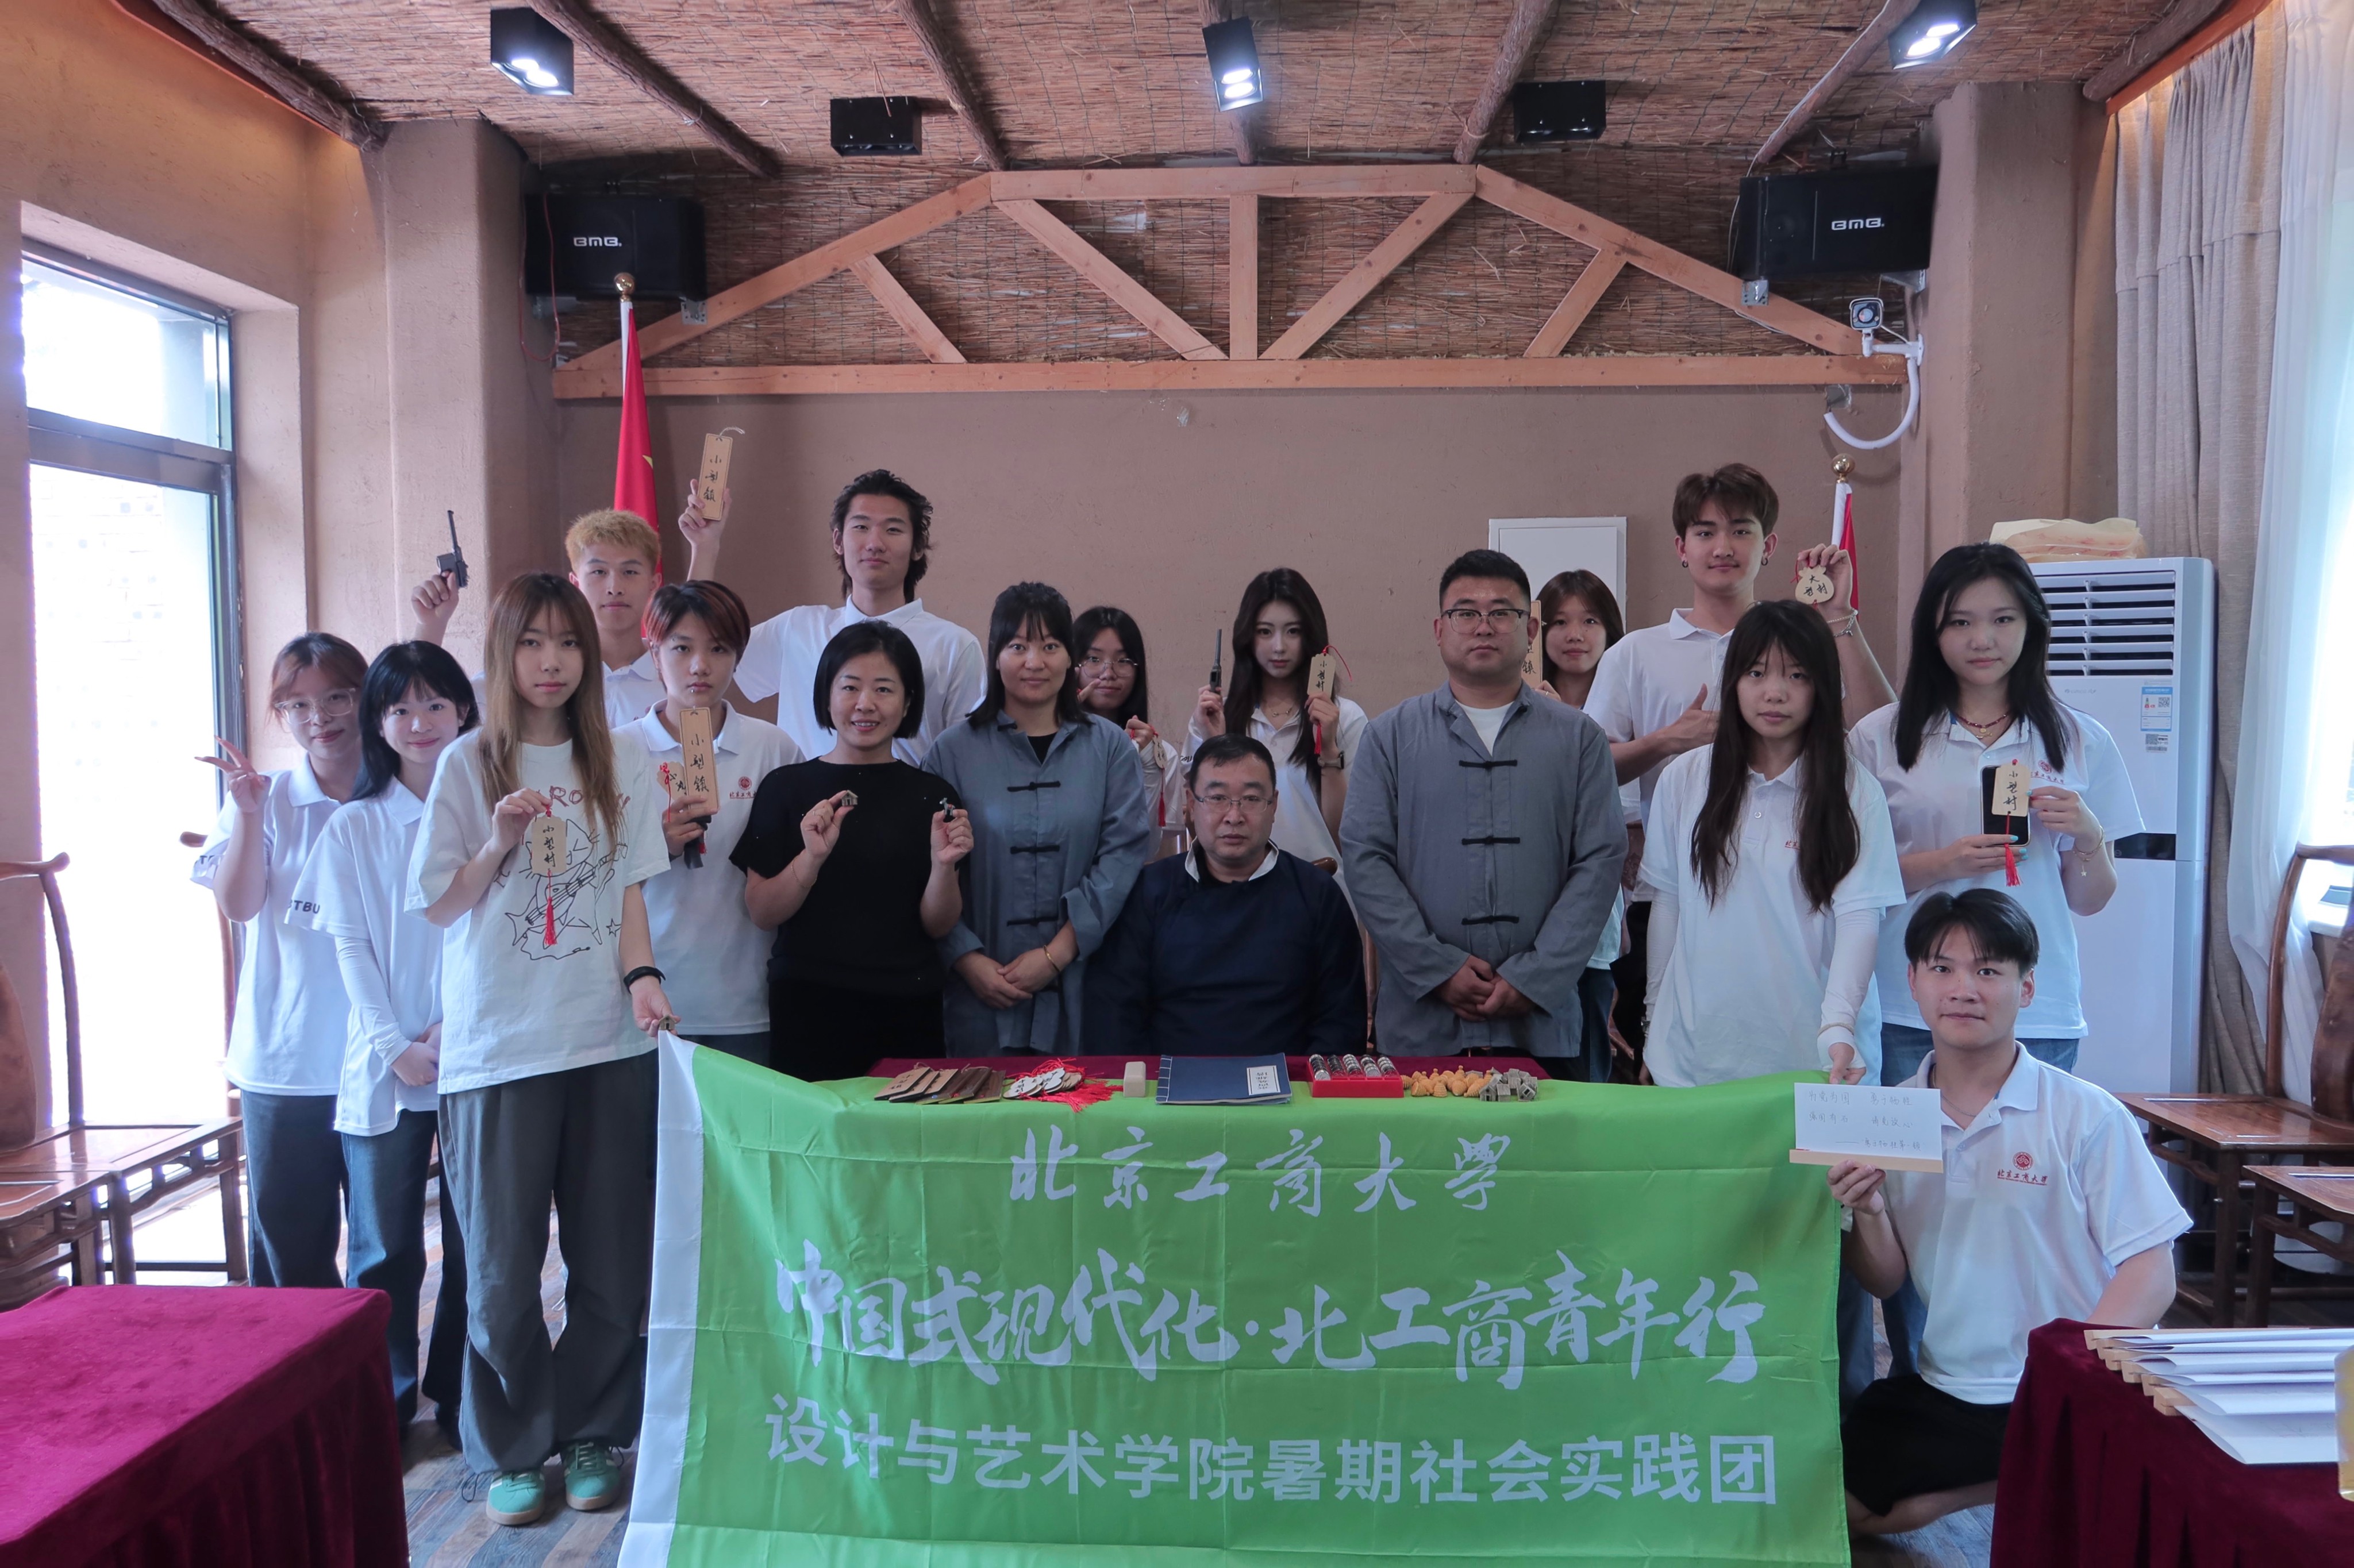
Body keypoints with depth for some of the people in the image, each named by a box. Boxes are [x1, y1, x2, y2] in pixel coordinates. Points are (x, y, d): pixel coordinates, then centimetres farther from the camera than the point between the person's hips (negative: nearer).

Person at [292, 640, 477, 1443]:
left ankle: (460, 1397, 19)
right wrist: (395, 1046, -8)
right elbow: (351, 948, 2)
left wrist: (458, 1025, -10)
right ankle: (382, 1406, 18)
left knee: (474, 1240, 5)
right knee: (386, 1248, 5)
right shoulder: (353, 827, 6)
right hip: (385, 1066, 0)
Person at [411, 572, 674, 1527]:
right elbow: (438, 906, 2)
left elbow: (629, 889, 7)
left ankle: (590, 1435, 24)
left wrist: (640, 975, -9)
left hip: (607, 1041, 2)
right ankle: (510, 1450, 22)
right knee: (503, 1262, 6)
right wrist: (501, 841, -13)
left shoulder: (622, 766, 7)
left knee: (611, 1258, 7)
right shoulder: (469, 765, 1)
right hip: (498, 1045, -1)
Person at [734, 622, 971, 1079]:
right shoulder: (786, 787, 1)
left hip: (908, 1012, 1)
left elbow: (937, 926, 4)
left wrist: (944, 864, -14)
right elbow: (762, 913, -3)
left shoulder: (932, 795, 3)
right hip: (809, 1008, -1)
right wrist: (813, 856, -18)